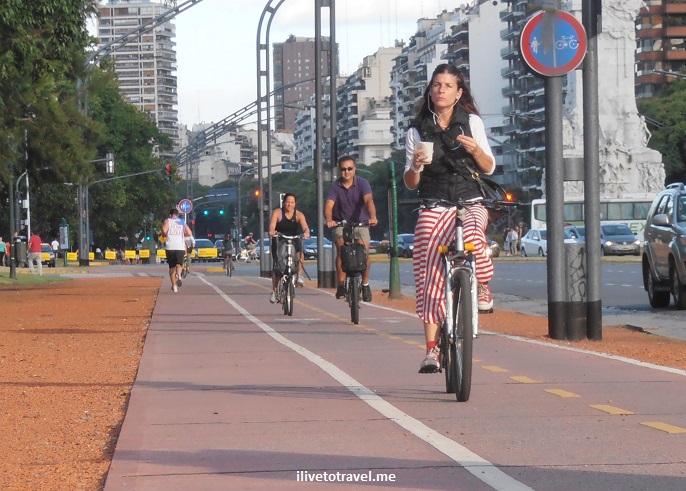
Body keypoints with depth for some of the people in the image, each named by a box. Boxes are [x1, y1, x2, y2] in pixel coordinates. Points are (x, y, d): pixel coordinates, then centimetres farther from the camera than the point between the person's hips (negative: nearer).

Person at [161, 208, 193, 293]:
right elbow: (189, 233, 8)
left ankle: (174, 286, 9)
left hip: (170, 247, -1)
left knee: (172, 267, 10)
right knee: (179, 264, 0)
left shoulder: (167, 221, 7)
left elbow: (164, 231, -10)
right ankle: (178, 274, -35)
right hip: (180, 246, 1)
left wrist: (164, 235, 12)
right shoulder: (182, 222, 15)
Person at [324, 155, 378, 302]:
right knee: (341, 249, -25)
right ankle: (341, 284, -18)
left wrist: (373, 217, -47)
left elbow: (368, 200, -27)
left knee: (364, 252, -19)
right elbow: (329, 205, -21)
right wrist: (329, 220, -43)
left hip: (360, 223, 0)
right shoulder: (335, 186, -8)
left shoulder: (362, 183, -10)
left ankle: (365, 284, 3)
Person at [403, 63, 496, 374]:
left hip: (470, 203, -1)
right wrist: (416, 167, -16)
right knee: (429, 278, -12)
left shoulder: (471, 122, 7)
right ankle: (432, 350, -6)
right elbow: (410, 183, 7)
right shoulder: (417, 131, 7)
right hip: (433, 208, 1)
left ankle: (483, 288, -5)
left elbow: (489, 168, 7)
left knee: (472, 236, -36)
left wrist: (476, 150, -14)